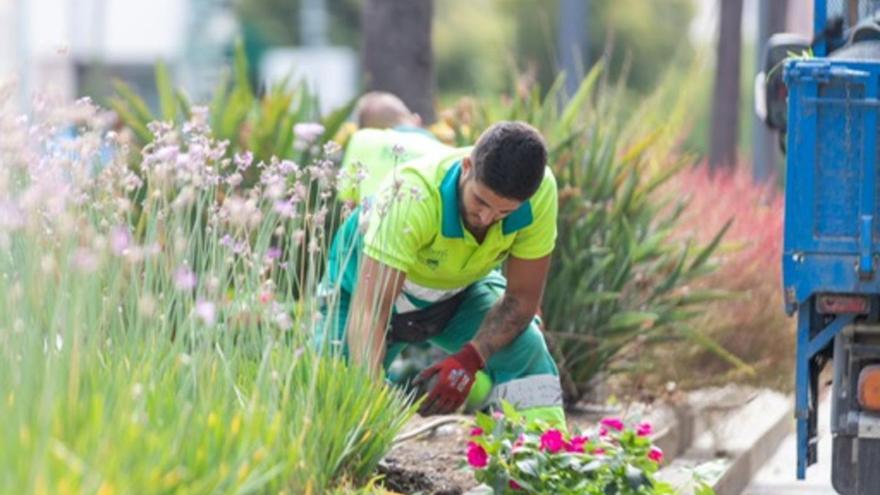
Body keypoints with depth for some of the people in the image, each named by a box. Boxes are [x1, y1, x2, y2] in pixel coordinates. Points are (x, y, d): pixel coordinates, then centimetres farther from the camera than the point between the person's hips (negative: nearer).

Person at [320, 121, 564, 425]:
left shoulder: (541, 192, -31)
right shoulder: (414, 195, -42)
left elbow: (521, 297, -19)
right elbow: (368, 309, -45)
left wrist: (470, 360, -35)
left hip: (461, 288, 3)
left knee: (527, 348, -23)